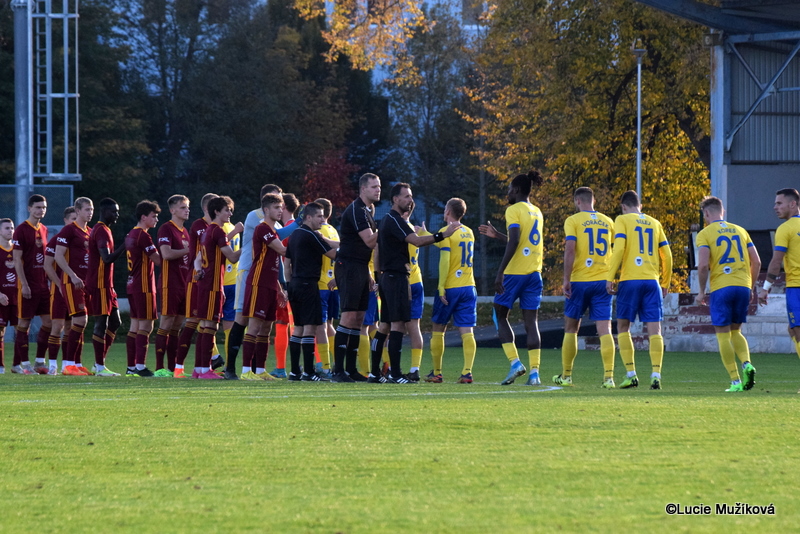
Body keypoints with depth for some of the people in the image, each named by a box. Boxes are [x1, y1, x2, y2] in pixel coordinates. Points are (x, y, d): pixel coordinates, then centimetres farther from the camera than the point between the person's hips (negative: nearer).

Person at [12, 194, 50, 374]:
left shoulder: (44, 230, 14)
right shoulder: (22, 230, -8)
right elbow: (17, 260, -11)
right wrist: (24, 284, -17)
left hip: (42, 283, 7)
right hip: (28, 284, -7)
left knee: (48, 322, 3)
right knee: (24, 323, -2)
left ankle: (40, 362, 10)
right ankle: (23, 364, 1)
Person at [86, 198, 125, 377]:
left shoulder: (100, 230, 18)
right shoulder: (102, 231, -14)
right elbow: (107, 258, -24)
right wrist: (124, 246, -23)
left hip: (106, 284, 10)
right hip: (99, 285, -10)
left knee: (115, 322, 12)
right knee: (101, 323, -7)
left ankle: (99, 364, 14)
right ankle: (100, 367, -4)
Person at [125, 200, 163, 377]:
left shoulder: (130, 235, 15)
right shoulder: (143, 236, -14)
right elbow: (158, 260, -14)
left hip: (132, 284, 10)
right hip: (144, 286, -10)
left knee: (135, 326, 11)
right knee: (146, 325, -8)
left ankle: (131, 366, 12)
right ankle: (140, 366, -12)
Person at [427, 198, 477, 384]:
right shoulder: (469, 233, 13)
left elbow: (445, 260, -16)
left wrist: (441, 288, -16)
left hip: (450, 287, -5)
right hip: (468, 288, 5)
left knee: (438, 330, 9)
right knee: (467, 331, -2)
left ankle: (436, 373, 13)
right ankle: (467, 372, -16)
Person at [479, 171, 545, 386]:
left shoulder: (513, 210, -7)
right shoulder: (537, 212, 17)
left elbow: (514, 242, -19)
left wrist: (500, 272, -21)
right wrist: (496, 235, 34)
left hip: (514, 272, -6)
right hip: (534, 273, 6)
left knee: (501, 315, 8)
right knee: (531, 321, 3)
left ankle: (515, 362, -5)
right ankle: (534, 372, -5)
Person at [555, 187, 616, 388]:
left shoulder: (573, 221, -4)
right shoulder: (607, 222, 9)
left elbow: (570, 249, -13)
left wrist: (566, 279, -11)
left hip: (579, 281, -2)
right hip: (603, 280, 2)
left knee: (571, 328, 12)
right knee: (605, 329, -3)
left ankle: (566, 376, 18)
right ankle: (608, 377, -14)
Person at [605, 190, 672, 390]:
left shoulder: (623, 220, 4)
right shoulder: (654, 223, 16)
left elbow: (619, 249, -9)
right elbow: (667, 255, 13)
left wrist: (610, 278, -7)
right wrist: (666, 283, 22)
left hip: (630, 279, -3)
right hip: (652, 281, 3)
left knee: (623, 326, 9)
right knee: (654, 329, 0)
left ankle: (631, 374, 0)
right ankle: (656, 375, -12)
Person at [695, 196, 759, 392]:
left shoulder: (705, 234, -1)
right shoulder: (740, 231, 14)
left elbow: (703, 265, -12)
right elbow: (756, 261, 10)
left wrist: (701, 292, -1)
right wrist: (752, 288, 19)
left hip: (721, 288, -5)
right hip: (743, 286, 5)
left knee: (723, 336, 2)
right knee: (735, 332, 17)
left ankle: (735, 381, -5)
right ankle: (747, 364, -9)